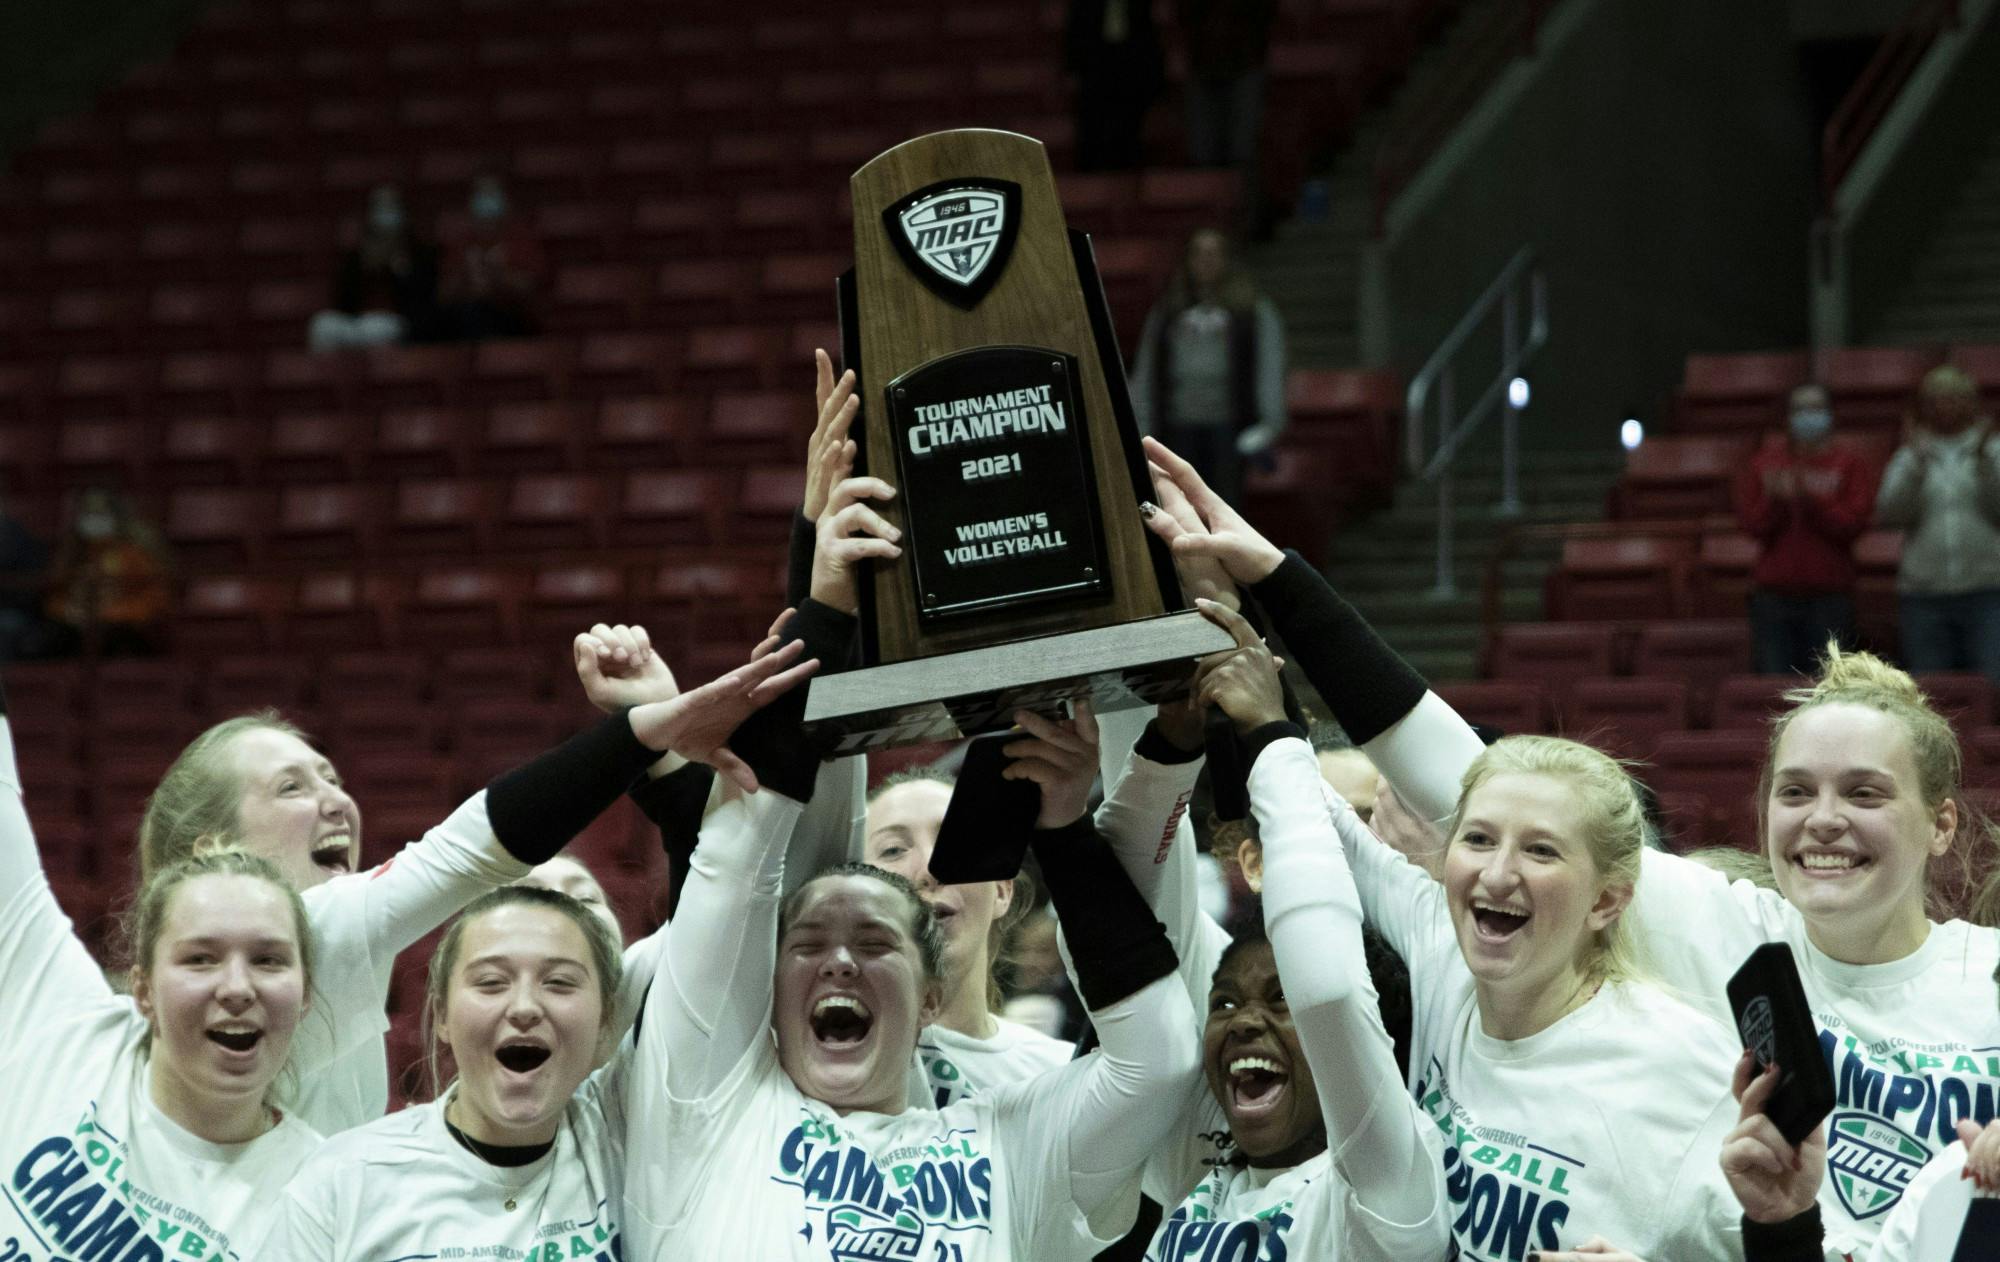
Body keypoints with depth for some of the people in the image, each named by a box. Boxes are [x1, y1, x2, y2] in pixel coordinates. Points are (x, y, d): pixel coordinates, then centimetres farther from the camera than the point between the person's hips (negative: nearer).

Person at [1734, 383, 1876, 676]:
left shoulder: (1850, 466, 7)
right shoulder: (1763, 465, 12)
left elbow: (1854, 523, -5)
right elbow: (1751, 525, 4)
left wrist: (1810, 498, -15)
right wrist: (1774, 500, -14)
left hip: (1829, 596, -1)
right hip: (1774, 594, 1)